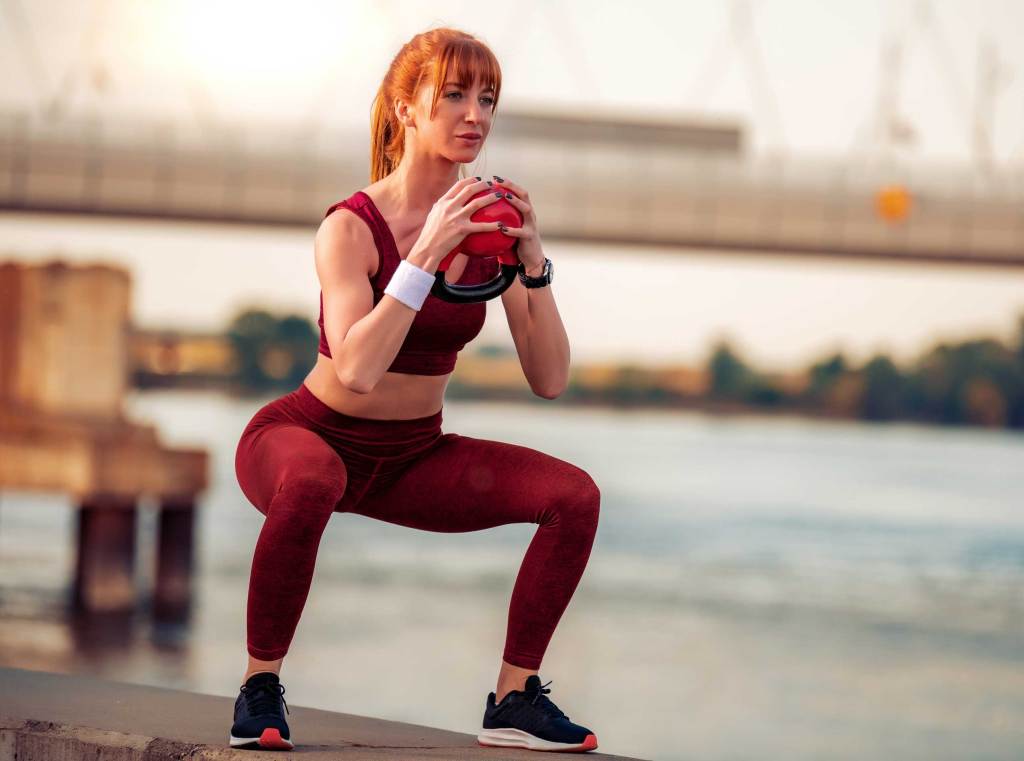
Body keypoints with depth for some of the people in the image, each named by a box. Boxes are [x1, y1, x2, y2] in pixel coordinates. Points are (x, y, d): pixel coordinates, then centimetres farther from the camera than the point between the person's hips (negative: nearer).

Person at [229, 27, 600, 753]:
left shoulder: (489, 224, -6)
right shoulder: (352, 227, -21)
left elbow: (549, 380, -10)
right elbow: (357, 370, -36)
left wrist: (533, 260, -23)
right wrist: (428, 252, -37)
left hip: (413, 457, 5)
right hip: (311, 437, -5)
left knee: (575, 494, -12)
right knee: (311, 483, -41)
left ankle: (514, 698, -3)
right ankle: (261, 683, -20)